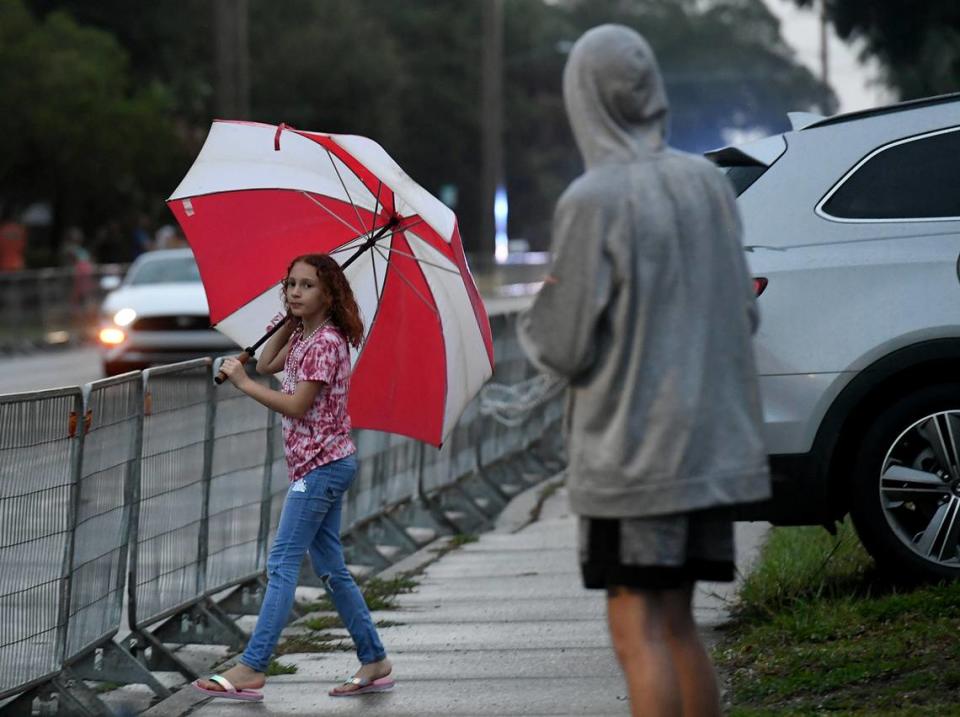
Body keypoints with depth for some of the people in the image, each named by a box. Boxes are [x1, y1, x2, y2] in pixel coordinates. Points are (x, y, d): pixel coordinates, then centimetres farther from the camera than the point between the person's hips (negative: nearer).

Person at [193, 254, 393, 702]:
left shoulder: (326, 342, -16)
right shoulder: (302, 336, 12)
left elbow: (296, 406, -20)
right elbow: (267, 364, 20)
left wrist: (242, 382, -16)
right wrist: (289, 322, 10)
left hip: (321, 464, -10)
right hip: (322, 465, 10)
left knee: (283, 563, -12)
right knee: (331, 568, 11)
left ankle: (252, 669, -13)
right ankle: (374, 663, 16)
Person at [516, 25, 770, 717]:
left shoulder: (591, 202, -13)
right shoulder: (708, 184, 4)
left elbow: (568, 348, -12)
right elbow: (743, 317, 10)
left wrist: (534, 325, 10)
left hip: (630, 447, -6)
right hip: (710, 445, 6)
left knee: (637, 630, -3)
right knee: (675, 621, 14)